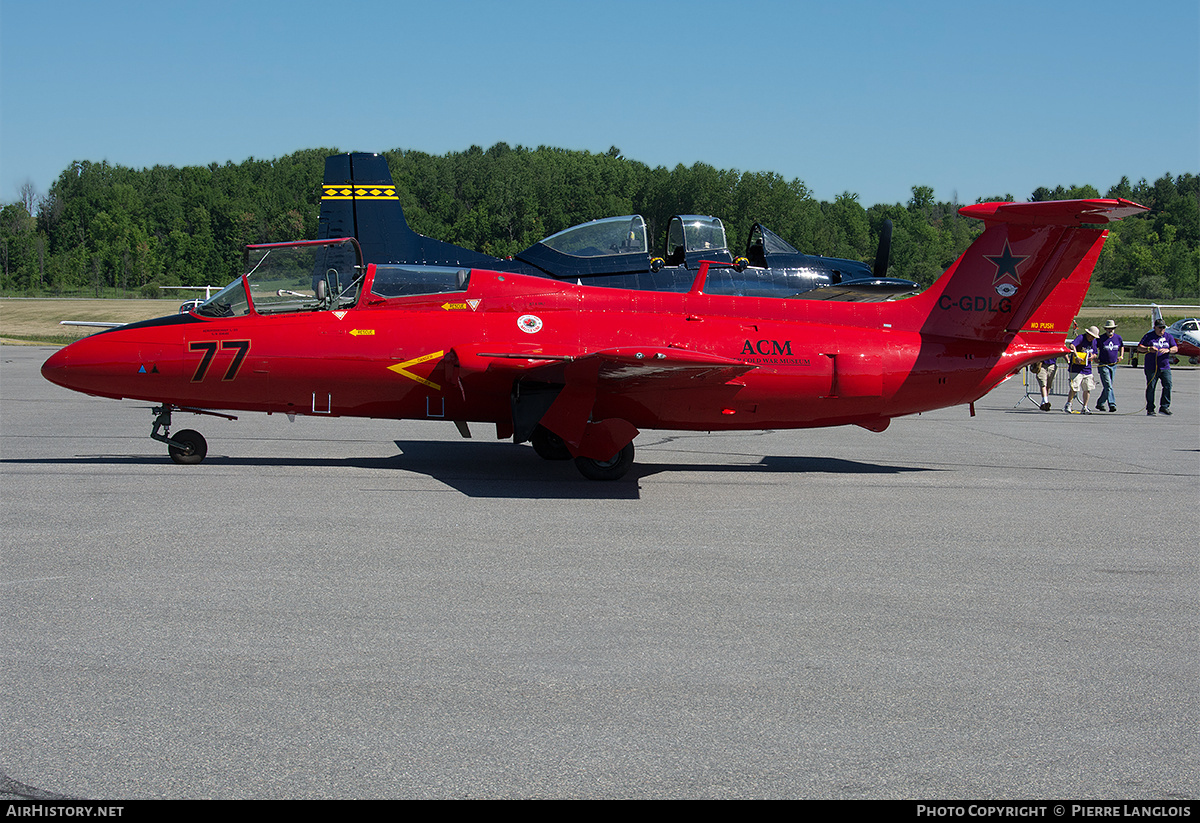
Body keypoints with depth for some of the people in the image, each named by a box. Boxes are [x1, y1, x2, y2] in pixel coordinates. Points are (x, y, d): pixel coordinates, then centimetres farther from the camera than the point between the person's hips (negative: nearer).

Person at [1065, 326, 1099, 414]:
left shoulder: (1094, 341, 13)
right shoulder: (1081, 338, -10)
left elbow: (1094, 353, 21)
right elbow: (1072, 345, -27)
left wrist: (1093, 357, -4)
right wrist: (1076, 356, -36)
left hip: (1087, 369, 7)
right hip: (1076, 368, -7)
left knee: (1087, 388, 4)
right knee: (1075, 388, -11)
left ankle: (1085, 408, 13)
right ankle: (1068, 405, 5)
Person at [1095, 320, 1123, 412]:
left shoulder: (1118, 338, 4)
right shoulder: (1101, 338, -7)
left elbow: (1121, 347, 23)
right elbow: (1094, 348, 5)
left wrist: (1121, 356, 11)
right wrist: (1095, 357, -8)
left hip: (1113, 365, 5)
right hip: (1103, 365, -5)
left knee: (1108, 386, 10)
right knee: (1108, 386, -14)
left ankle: (1100, 404, 22)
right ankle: (1112, 404, -19)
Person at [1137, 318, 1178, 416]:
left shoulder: (1168, 337, 12)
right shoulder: (1149, 336, 2)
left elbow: (1175, 349, 4)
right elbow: (1139, 347, -1)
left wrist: (1168, 350, -17)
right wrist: (1149, 349, -20)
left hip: (1165, 367, 3)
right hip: (1151, 367, -3)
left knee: (1168, 385, -10)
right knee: (1151, 388, -1)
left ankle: (1164, 407, -3)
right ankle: (1150, 409, 6)